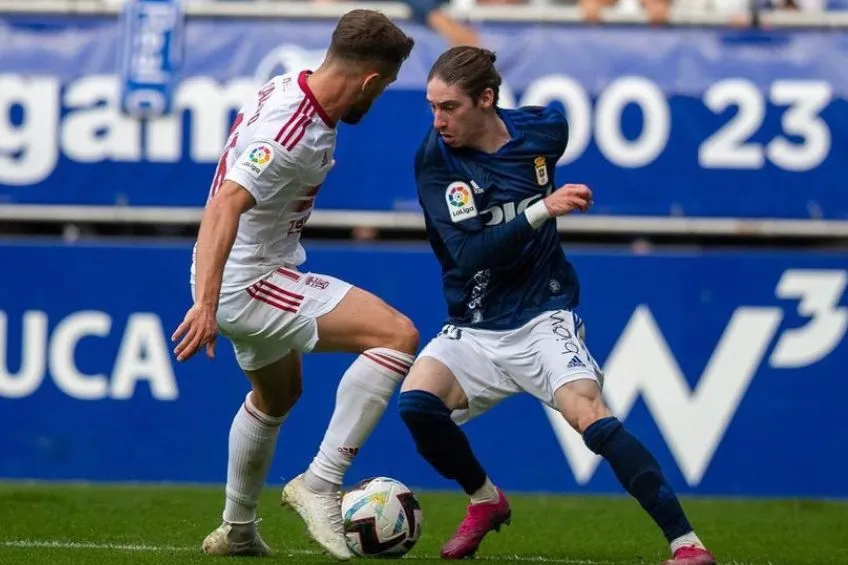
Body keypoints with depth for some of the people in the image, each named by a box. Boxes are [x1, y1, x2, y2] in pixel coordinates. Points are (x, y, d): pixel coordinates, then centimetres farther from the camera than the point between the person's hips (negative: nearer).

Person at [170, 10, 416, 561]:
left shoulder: (290, 89, 3)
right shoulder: (296, 132, -26)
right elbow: (226, 205, -35)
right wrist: (206, 305, -43)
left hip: (246, 276, 11)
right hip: (249, 283, -11)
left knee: (277, 394, 33)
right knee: (398, 335, -21)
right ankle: (321, 484, -17)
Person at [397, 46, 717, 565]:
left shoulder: (542, 131, -7)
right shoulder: (435, 159, -12)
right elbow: (467, 255, -23)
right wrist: (542, 210, -32)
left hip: (542, 319, -1)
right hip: (473, 331, 1)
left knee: (589, 413, -26)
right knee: (416, 401, -24)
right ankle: (486, 500, 7)